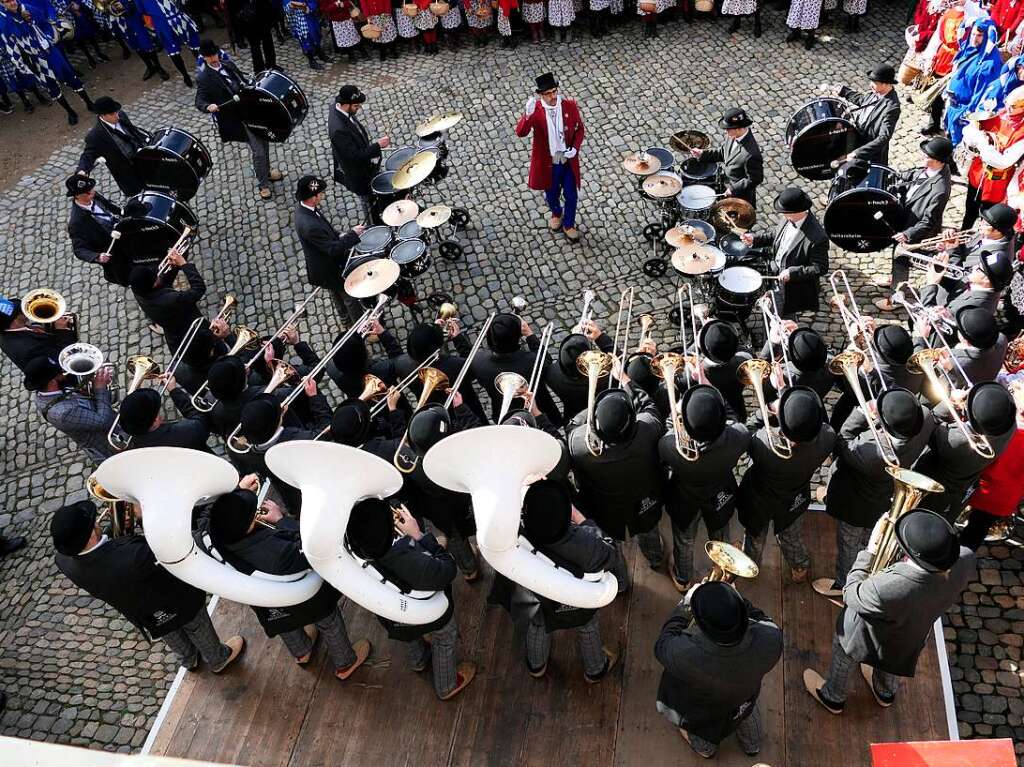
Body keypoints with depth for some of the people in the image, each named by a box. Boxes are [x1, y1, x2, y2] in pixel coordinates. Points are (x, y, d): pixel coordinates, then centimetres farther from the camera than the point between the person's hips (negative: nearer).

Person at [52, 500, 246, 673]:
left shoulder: (64, 561, -30)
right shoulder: (132, 557, -49)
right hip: (177, 603, -5)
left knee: (172, 635, 37)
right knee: (198, 628, 28)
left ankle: (189, 661, 65)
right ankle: (218, 659, 56)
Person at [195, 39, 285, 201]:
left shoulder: (229, 65, 8)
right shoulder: (203, 78, -10)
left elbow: (244, 81, 20)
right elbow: (199, 102, -14)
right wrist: (209, 106, -35)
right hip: (236, 118, -7)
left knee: (264, 141, 18)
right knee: (258, 151, -7)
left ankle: (266, 172, 42)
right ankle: (263, 184, 12)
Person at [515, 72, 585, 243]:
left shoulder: (570, 105, -13)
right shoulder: (535, 110, -18)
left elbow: (579, 128, 1)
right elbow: (520, 133, -31)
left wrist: (575, 148, -15)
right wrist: (527, 115, -49)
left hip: (568, 160, 1)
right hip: (547, 162, -1)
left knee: (570, 195, 13)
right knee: (551, 193, 22)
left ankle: (569, 225, 39)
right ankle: (556, 214, 55)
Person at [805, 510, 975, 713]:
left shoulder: (884, 589, -50)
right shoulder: (965, 561, -37)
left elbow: (850, 594, -25)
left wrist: (870, 550, -20)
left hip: (866, 640, -4)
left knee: (841, 660, 30)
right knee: (889, 658, 39)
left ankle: (833, 698, 59)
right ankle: (886, 693, 69)